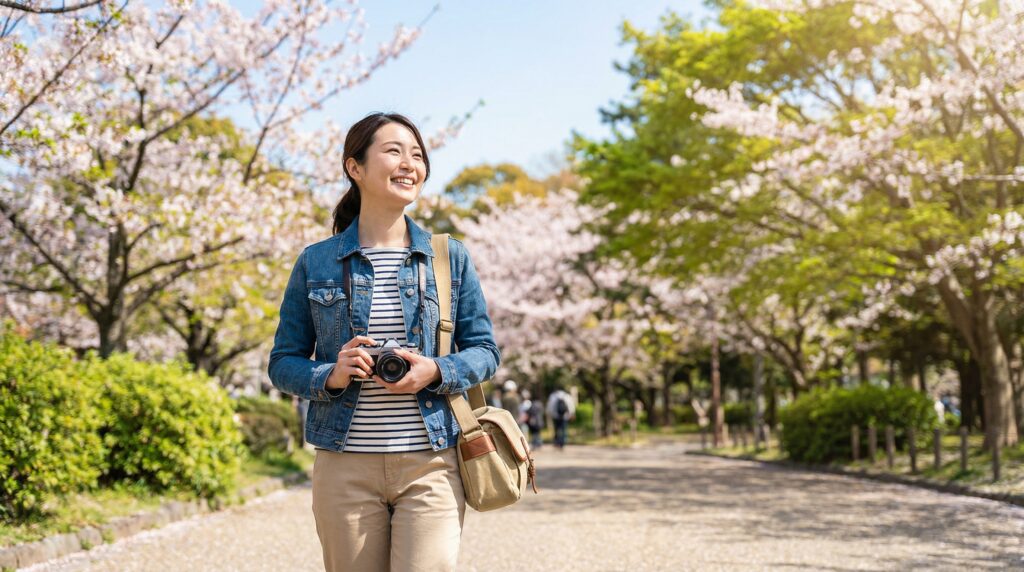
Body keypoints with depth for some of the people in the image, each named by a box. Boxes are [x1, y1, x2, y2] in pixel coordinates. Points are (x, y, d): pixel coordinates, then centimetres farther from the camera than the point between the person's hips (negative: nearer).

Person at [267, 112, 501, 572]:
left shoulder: (450, 257, 6)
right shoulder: (316, 262, 5)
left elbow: (484, 351, 8)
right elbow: (282, 363, 7)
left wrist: (436, 371, -12)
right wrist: (330, 376, -13)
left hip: (431, 465, 0)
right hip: (344, 467, 1)